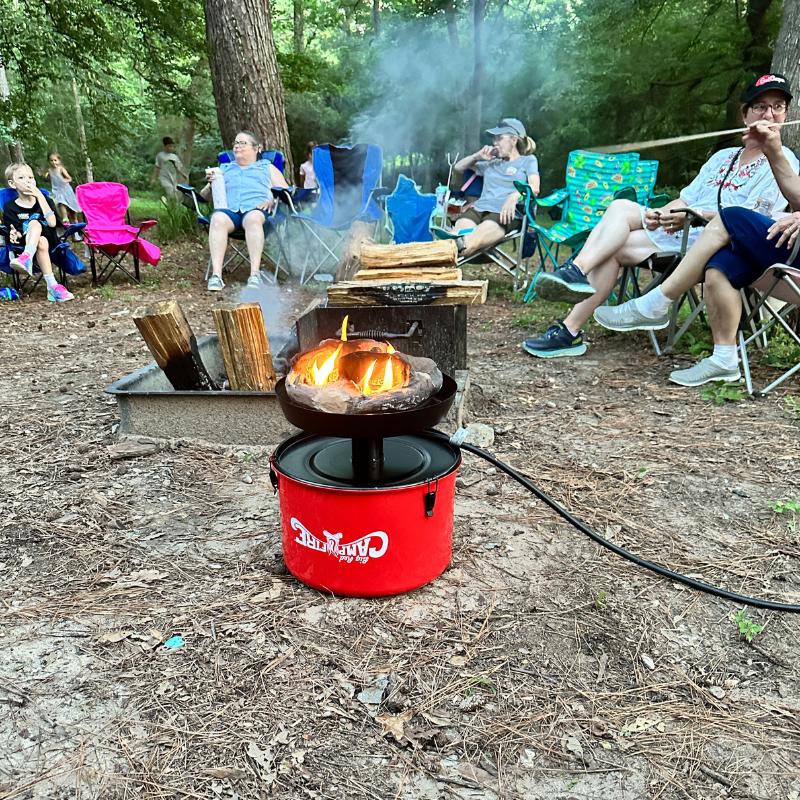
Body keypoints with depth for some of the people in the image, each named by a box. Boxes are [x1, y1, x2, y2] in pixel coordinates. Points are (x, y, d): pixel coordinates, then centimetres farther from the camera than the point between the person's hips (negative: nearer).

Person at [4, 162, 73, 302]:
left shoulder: (44, 200, 8)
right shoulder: (10, 208, 4)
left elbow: (52, 223, -10)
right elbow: (17, 233, 1)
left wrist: (40, 196, -11)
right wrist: (14, 235, -25)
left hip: (51, 243, 0)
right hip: (26, 245, 0)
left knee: (35, 223, -30)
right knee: (41, 242, -36)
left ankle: (26, 258, -56)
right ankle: (53, 286, -48)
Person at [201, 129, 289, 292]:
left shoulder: (267, 167, 31)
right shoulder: (224, 169, 35)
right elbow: (203, 196, 28)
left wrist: (272, 200, -4)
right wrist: (210, 184, 5)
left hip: (256, 208, -2)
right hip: (228, 209, 2)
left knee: (253, 218, -40)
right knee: (218, 219, -35)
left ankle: (255, 275, -49)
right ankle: (216, 275, -45)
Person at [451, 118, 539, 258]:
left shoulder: (528, 160, 19)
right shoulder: (491, 163, 34)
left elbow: (534, 188, 0)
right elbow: (458, 167, 41)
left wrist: (514, 196, -21)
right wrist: (477, 156, 23)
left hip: (505, 213, -5)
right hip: (479, 208, 5)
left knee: (470, 243, -39)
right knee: (458, 242, -35)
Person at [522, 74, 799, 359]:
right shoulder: (722, 157, 29)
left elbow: (749, 219, -9)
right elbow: (685, 199, 19)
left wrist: (695, 214, -19)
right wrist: (661, 214, -4)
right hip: (678, 231, 6)